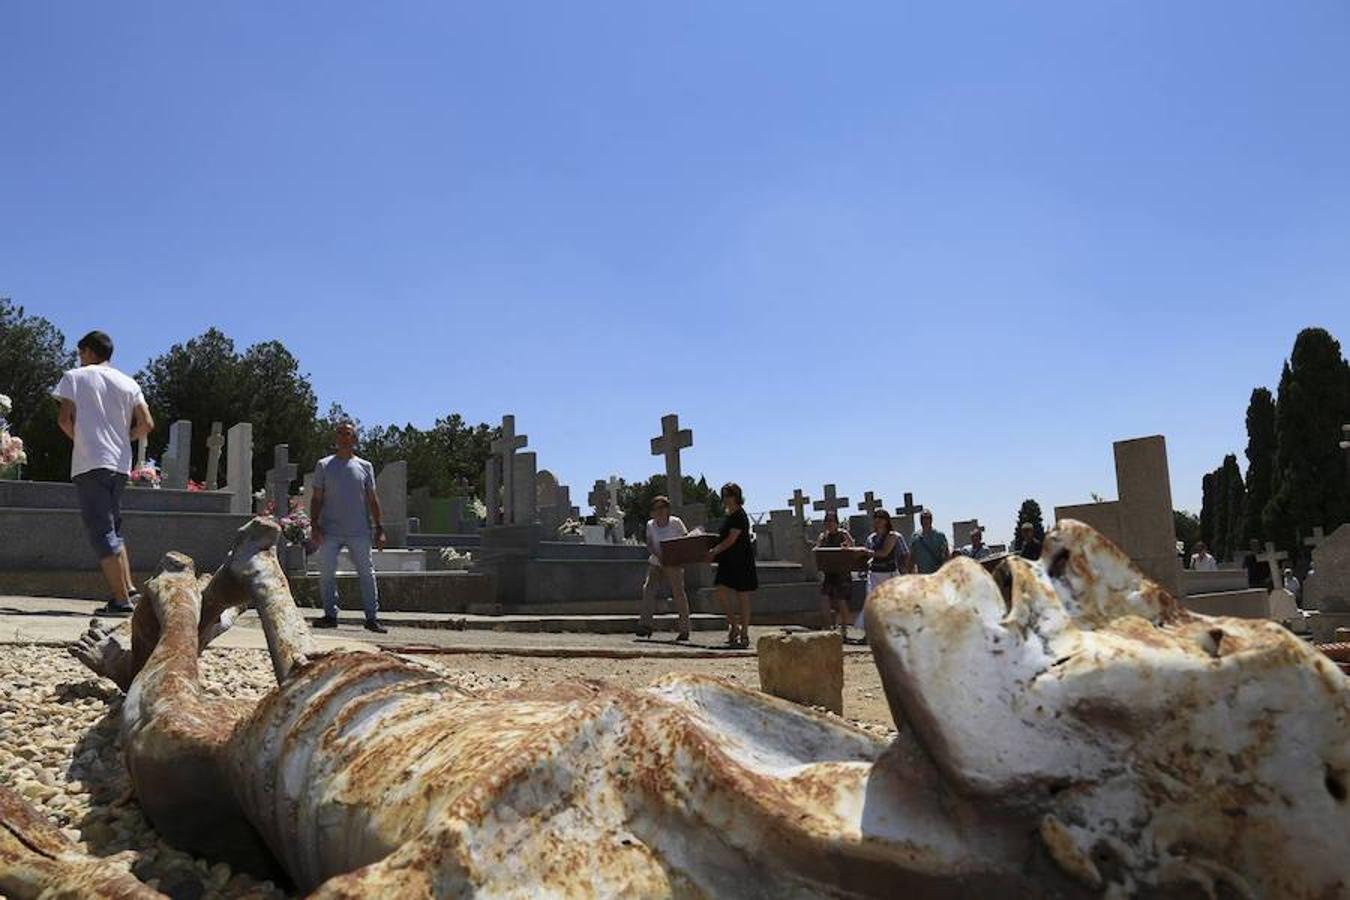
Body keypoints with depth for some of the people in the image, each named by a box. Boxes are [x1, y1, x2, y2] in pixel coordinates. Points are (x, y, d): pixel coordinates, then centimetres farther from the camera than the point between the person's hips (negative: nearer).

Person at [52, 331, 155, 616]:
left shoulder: (74, 377, 3)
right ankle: (129, 588, 8)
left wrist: (78, 438, 11)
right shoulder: (128, 383, 12)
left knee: (102, 532, -6)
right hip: (121, 464, 5)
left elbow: (64, 418, -7)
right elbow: (147, 424, 3)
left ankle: (121, 599, -12)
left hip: (89, 463, -5)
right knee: (113, 528, 18)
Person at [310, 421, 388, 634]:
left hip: (359, 531, 0)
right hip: (330, 531, 0)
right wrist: (315, 526, -4)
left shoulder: (365, 466, 10)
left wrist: (379, 528, 5)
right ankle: (330, 615, 13)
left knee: (367, 574, 1)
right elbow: (317, 499, 7)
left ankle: (372, 618, 5)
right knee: (326, 574, 2)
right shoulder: (324, 465, 8)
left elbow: (372, 500, 10)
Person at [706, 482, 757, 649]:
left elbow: (731, 540, -19)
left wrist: (715, 551, -18)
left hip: (742, 561, -8)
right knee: (721, 590, -2)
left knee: (742, 597, -1)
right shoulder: (729, 515, 14)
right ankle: (734, 626, 9)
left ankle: (744, 635, 6)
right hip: (728, 561, 9)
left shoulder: (740, 516, -13)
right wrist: (715, 551, 12)